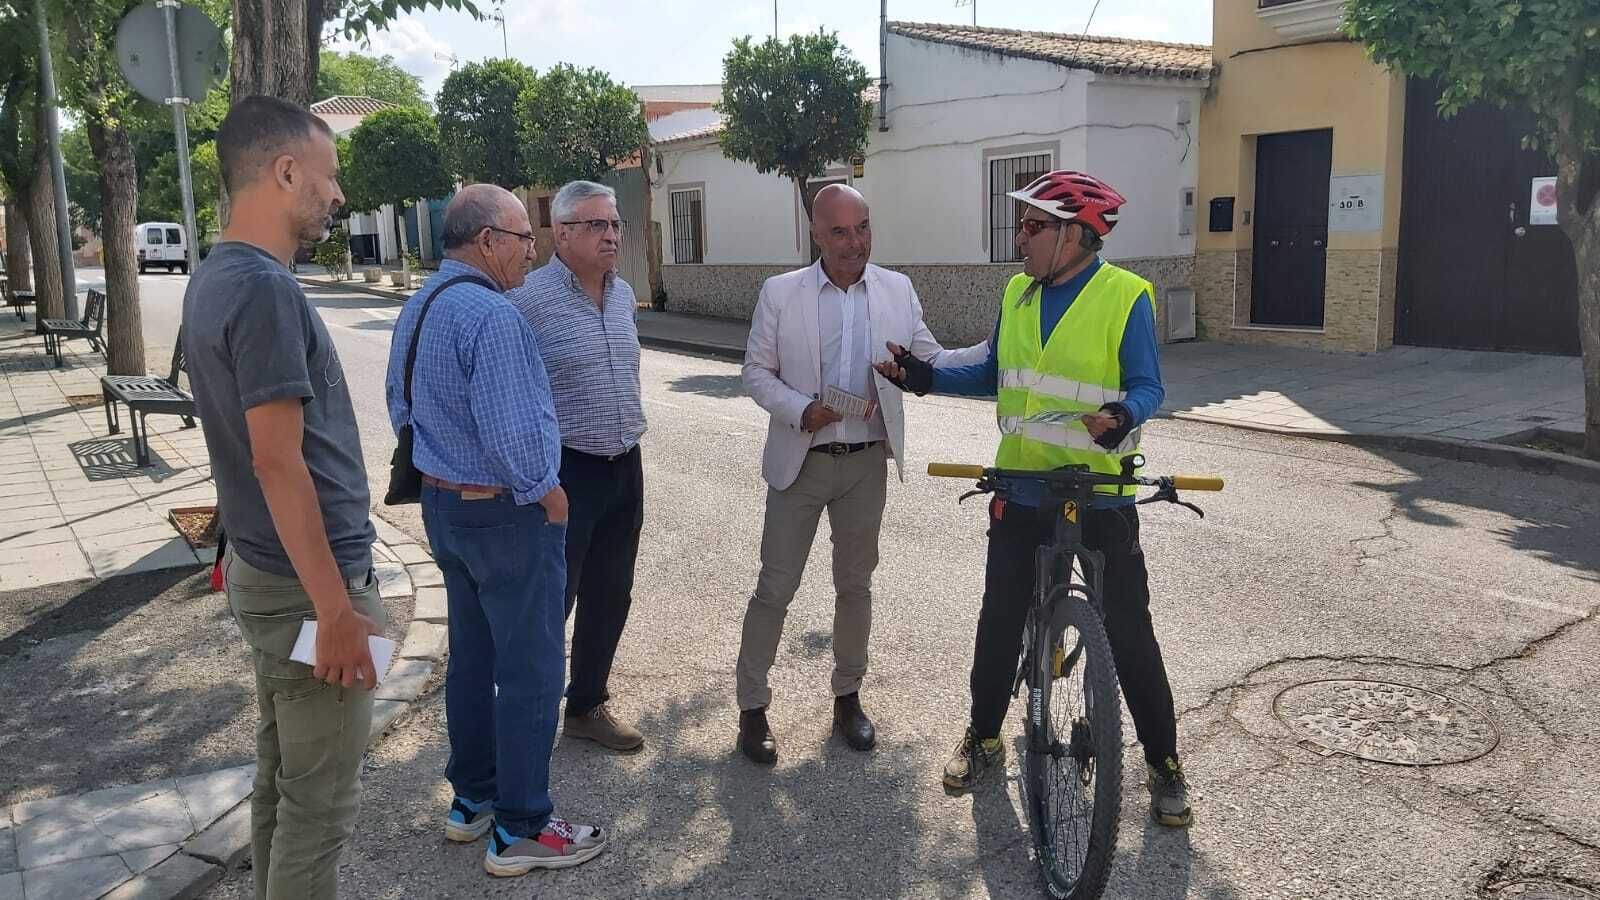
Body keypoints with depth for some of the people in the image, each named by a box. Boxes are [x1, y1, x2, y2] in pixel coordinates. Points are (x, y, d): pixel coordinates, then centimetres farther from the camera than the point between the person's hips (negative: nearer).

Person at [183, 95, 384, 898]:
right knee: (318, 805, 3)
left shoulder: (213, 277, 8)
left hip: (260, 570, 10)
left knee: (280, 778, 21)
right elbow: (278, 463, -24)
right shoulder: (265, 289, -21)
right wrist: (336, 610, -21)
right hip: (305, 584, -10)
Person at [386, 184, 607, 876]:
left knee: (470, 657, 20)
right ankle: (520, 829, 13)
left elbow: (402, 407, 16)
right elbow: (513, 433, -28)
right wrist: (547, 494, -13)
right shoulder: (491, 315, -23)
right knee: (531, 670, 2)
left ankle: (471, 799, 33)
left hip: (443, 504, 10)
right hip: (506, 514, -10)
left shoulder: (418, 307, 8)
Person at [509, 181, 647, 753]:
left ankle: (587, 706, 32)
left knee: (609, 599, 15)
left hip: (624, 469, 7)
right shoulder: (528, 298, -13)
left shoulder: (623, 294, 9)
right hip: (564, 472, -7)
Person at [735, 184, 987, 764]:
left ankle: (847, 698, 30)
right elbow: (756, 372, -2)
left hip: (866, 461, 2)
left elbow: (930, 362, 4)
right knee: (775, 587, 2)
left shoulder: (897, 290, 1)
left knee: (855, 584, 13)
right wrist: (801, 411, -19)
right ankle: (752, 707, 16)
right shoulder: (780, 292, -6)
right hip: (801, 460, -2)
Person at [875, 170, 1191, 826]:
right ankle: (984, 738, 32)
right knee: (1000, 620, 13)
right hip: (1020, 493, 5)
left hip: (1101, 498, -5)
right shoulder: (1018, 293, 6)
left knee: (1128, 632, 3)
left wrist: (1123, 416, -31)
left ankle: (1164, 764, 20)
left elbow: (1147, 385, -9)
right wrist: (926, 377, 4)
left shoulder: (1126, 296, -10)